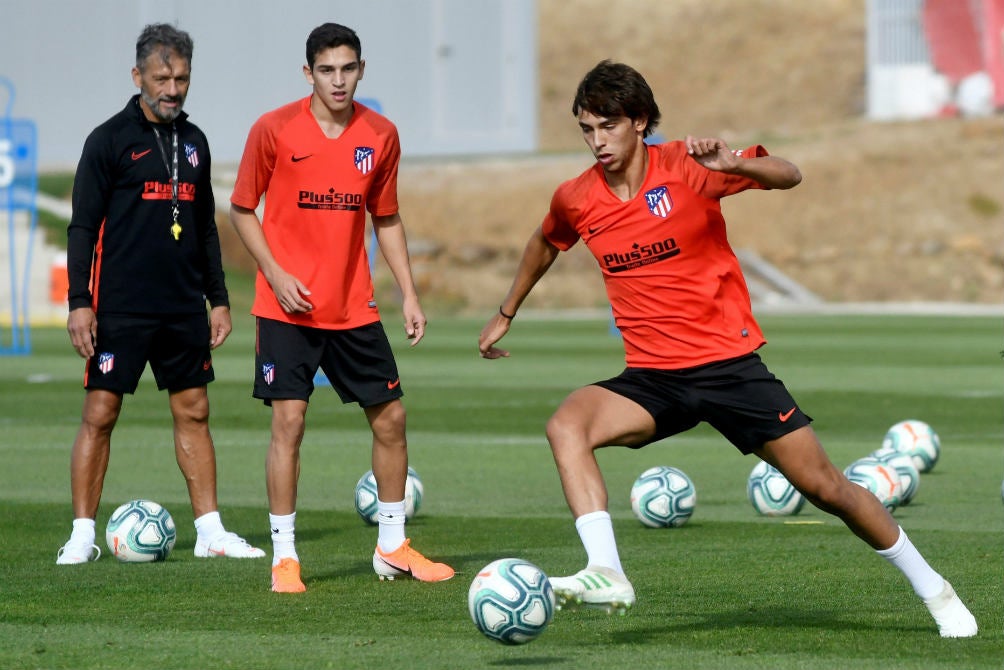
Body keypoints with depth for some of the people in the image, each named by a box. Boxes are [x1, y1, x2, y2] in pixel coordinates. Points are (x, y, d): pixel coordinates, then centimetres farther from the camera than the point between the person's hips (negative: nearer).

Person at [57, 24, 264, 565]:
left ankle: (210, 531, 10)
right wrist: (79, 303, -13)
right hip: (120, 310, -5)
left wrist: (218, 298, 15)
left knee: (193, 412, 6)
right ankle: (83, 535, 1)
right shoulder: (109, 140, -4)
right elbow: (82, 227, -5)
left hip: (184, 310, 5)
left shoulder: (193, 142, 13)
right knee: (100, 413, -4)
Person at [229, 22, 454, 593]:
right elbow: (243, 210, 1)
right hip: (288, 308, -4)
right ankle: (284, 557, -1)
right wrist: (277, 276, -12)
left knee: (391, 418, 6)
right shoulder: (274, 130, -8)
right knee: (289, 421, -9)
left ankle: (393, 547, 21)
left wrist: (409, 294, 6)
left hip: (354, 308, 4)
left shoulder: (381, 136, 2)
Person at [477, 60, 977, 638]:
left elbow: (789, 177, -16)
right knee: (568, 425, -27)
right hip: (653, 378, 3)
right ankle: (606, 575, -37)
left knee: (826, 487, 0)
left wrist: (733, 164, -35)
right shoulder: (575, 200, 2)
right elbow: (545, 244, 25)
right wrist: (506, 315, 34)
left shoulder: (686, 167, -9)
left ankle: (934, 590, 19)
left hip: (730, 363, -3)